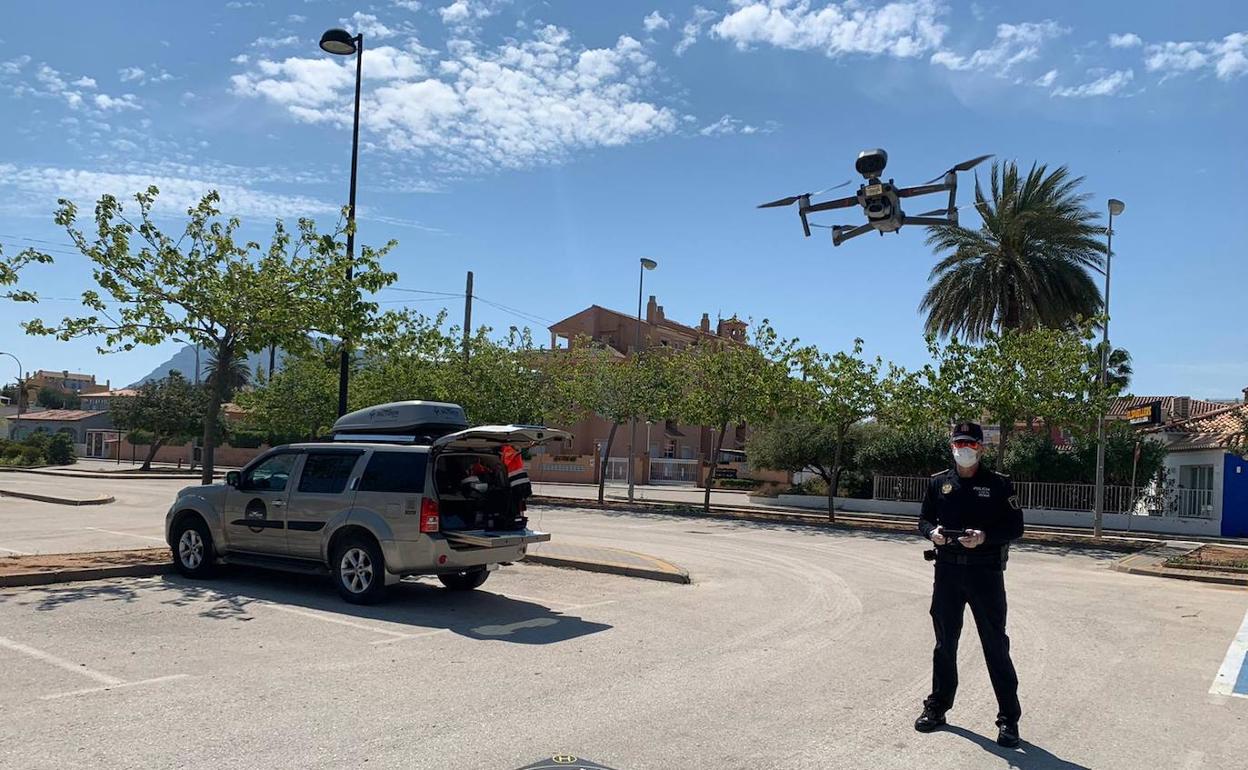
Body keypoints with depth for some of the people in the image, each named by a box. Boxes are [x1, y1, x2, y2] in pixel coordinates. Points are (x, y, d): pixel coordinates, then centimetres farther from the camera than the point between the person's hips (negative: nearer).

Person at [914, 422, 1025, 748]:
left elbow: (1015, 527, -4)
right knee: (945, 642, 13)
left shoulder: (1000, 484, -2)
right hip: (947, 570, 3)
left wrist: (985, 536, -21)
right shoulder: (938, 482, 7)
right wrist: (932, 531, -10)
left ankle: (1009, 718, 12)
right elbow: (924, 519, 13)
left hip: (986, 572, -3)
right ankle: (937, 707, 27)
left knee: (996, 645, 1)